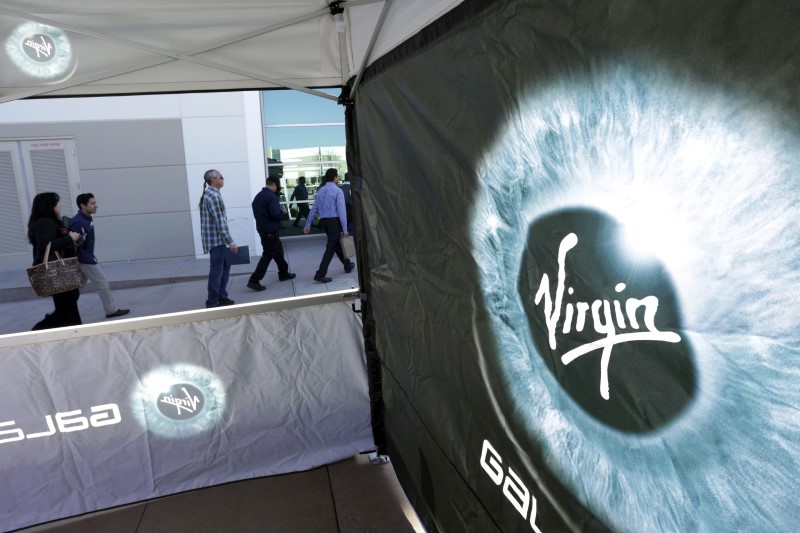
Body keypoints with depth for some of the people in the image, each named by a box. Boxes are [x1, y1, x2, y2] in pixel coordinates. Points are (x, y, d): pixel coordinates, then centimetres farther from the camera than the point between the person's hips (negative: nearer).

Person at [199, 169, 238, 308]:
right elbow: (220, 222, -21)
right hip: (215, 239, -10)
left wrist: (228, 241, 22)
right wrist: (231, 242, -20)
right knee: (216, 270, -3)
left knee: (225, 265, 18)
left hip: (217, 239, 10)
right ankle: (212, 302, 6)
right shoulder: (213, 196, -17)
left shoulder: (210, 194, 15)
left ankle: (221, 297, 26)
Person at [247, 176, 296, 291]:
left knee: (278, 251, 21)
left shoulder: (258, 196, 11)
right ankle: (254, 280, -7)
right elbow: (276, 214, -25)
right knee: (267, 255, -5)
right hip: (271, 231, -9)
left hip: (262, 229, 9)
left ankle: (284, 273, 34)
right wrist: (282, 212, -6)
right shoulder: (271, 196, -17)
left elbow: (256, 213, 17)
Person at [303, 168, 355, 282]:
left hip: (324, 221, 8)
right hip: (334, 221, -7)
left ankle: (348, 266, 33)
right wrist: (344, 228, -15)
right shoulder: (338, 191, -9)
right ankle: (320, 274, -9)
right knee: (331, 247, -5)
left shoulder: (320, 191, 11)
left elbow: (314, 208, 10)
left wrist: (308, 224, 12)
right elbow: (341, 210, -14)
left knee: (337, 244, 19)